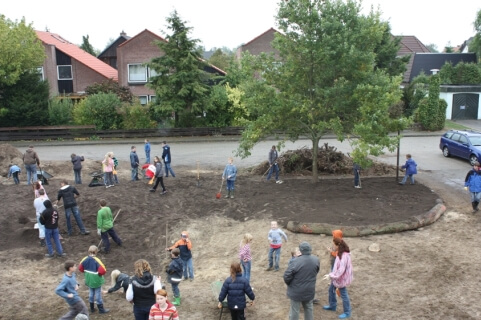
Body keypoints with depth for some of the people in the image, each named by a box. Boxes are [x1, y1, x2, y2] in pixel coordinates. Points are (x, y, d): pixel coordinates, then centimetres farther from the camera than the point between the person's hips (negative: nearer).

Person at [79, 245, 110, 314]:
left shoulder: (85, 259, -10)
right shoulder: (96, 260, -26)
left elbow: (80, 268, 2)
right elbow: (103, 271, -29)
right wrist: (99, 273, -8)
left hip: (89, 280, 5)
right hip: (97, 281, -5)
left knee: (91, 293, 20)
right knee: (98, 294, 8)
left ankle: (92, 308, 33)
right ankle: (101, 309, 21)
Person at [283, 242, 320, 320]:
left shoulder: (297, 261, -26)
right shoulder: (316, 260, -9)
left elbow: (287, 275, -21)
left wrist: (288, 283, 0)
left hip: (296, 291, -4)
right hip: (309, 290, 5)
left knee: (294, 310, 10)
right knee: (308, 308, 23)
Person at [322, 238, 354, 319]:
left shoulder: (344, 256, -31)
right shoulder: (341, 253, -1)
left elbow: (341, 270, -31)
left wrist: (331, 275, -27)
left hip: (341, 278, -10)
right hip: (337, 276, 10)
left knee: (343, 294, 6)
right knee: (331, 290, 24)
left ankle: (347, 312, 23)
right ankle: (332, 306, 43)